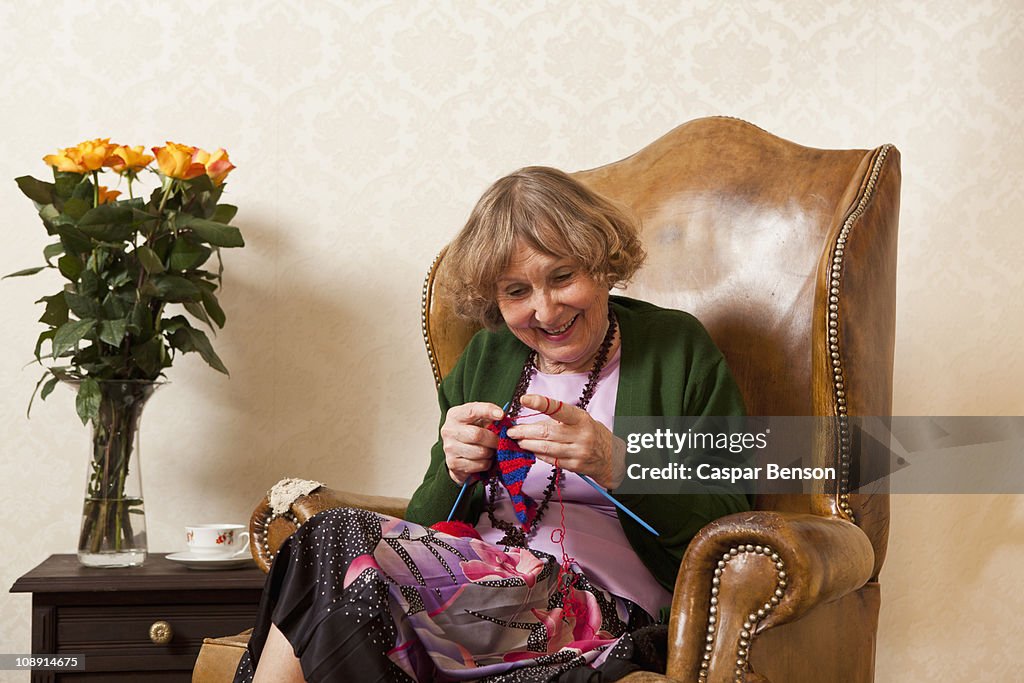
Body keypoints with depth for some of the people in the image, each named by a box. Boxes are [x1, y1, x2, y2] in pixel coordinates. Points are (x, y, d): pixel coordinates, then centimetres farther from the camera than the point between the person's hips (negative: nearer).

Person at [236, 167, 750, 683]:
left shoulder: (674, 346, 4)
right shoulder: (485, 357, 17)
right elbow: (427, 529, 13)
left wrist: (616, 463, -19)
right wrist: (454, 472, -9)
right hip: (479, 586, 5)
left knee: (334, 547, -25)